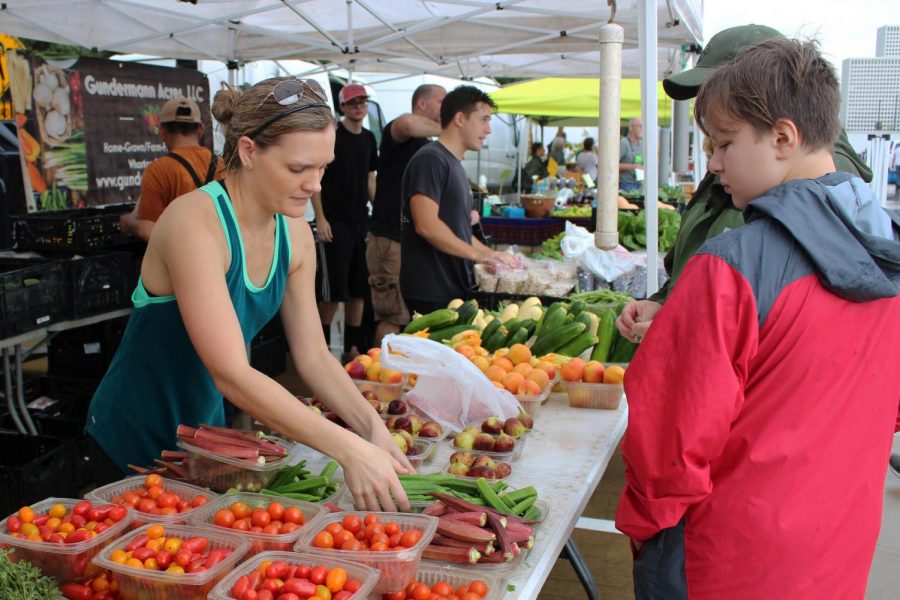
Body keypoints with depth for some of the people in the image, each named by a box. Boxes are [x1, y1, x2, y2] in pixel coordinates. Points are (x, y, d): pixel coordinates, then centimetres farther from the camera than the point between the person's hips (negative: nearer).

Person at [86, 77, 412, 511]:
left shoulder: (295, 235, -5)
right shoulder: (195, 222, -28)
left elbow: (312, 355, -4)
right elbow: (231, 374, -35)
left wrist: (371, 427, -19)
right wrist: (347, 449, -40)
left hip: (207, 428, 7)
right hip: (134, 444, -6)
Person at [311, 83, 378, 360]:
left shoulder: (369, 138, 13)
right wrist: (320, 218, -14)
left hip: (361, 221, 6)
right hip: (335, 221, -6)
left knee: (359, 288, 8)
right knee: (335, 288, -6)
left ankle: (353, 346, 17)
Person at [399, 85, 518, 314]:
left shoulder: (455, 165, 18)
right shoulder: (430, 160, -13)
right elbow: (426, 225, -24)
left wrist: (494, 256, 14)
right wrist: (479, 254, -18)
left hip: (456, 288, 9)